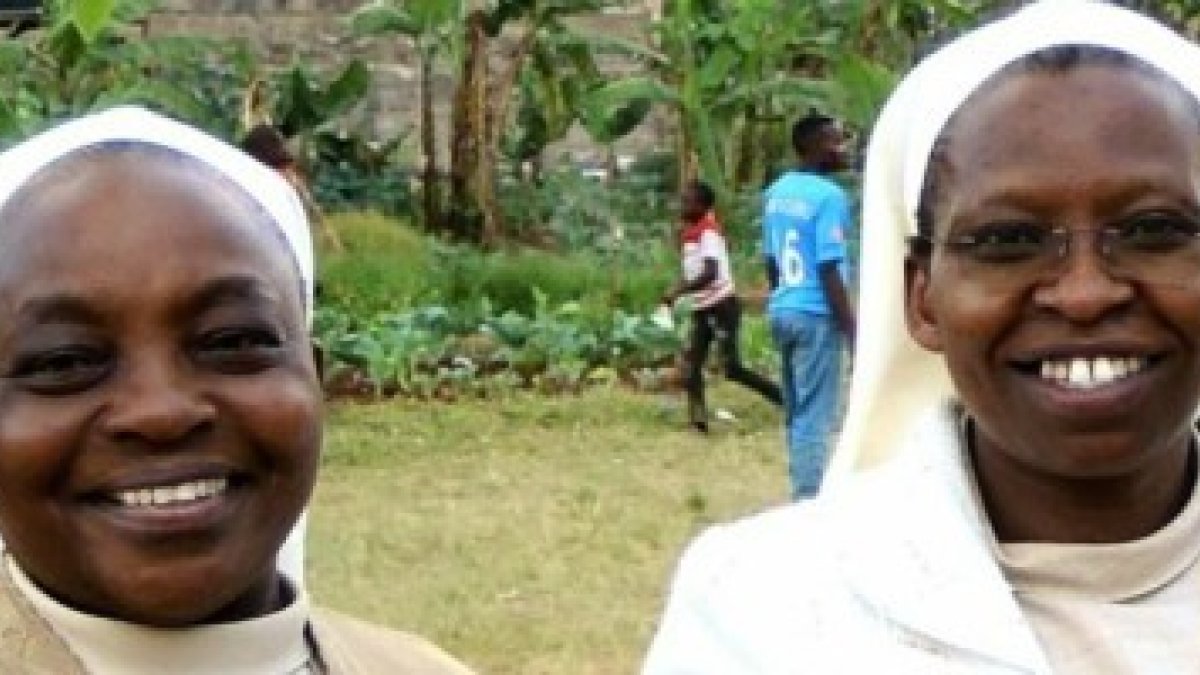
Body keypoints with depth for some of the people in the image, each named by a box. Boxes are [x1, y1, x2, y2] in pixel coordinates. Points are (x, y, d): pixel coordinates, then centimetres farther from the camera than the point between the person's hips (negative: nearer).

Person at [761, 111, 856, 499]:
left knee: (796, 411, 15)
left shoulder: (777, 192, 11)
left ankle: (805, 493, 22)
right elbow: (829, 270, -17)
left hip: (782, 310, 8)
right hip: (816, 314, -8)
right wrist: (851, 329, -14)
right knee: (815, 414, -4)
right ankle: (810, 500, -3)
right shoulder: (829, 196, -14)